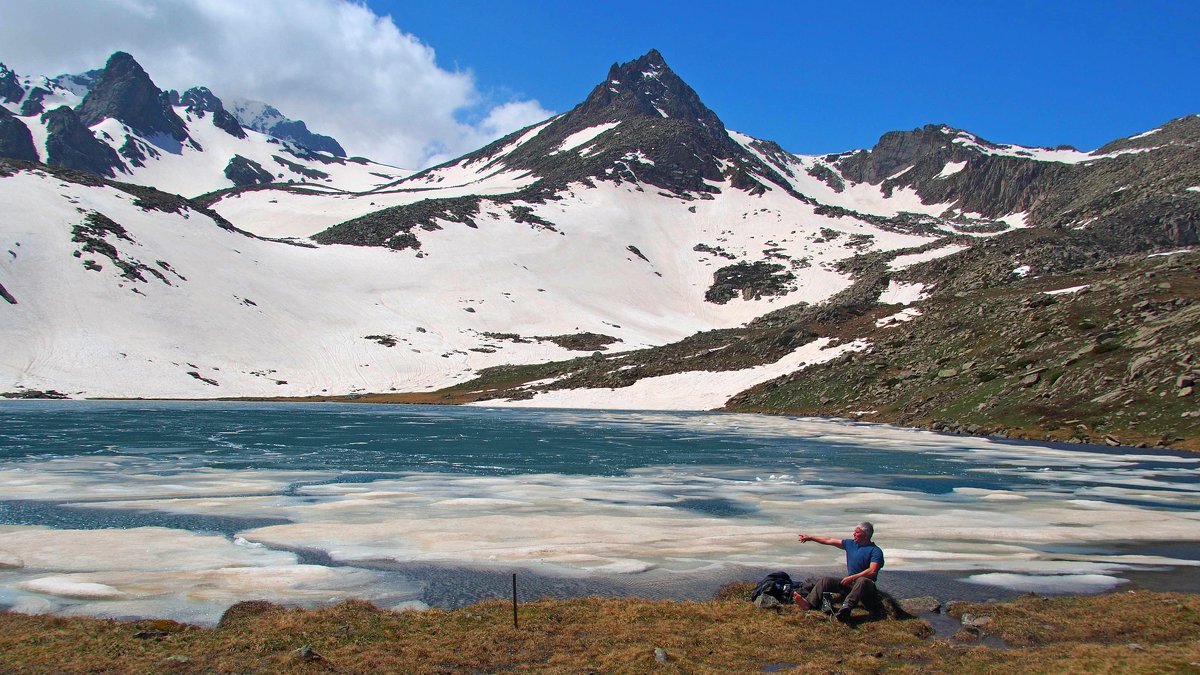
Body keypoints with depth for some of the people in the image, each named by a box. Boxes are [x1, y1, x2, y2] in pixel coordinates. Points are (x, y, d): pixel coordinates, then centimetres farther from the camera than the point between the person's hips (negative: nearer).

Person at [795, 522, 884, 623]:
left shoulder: (875, 551, -9)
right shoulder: (851, 543, 12)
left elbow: (872, 571, -22)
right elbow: (830, 541, 19)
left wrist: (852, 577, -24)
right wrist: (811, 538, 23)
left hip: (865, 582, -7)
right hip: (849, 582, 7)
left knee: (862, 581, -41)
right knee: (824, 580, -7)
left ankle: (846, 607, -61)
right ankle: (809, 603, -31)